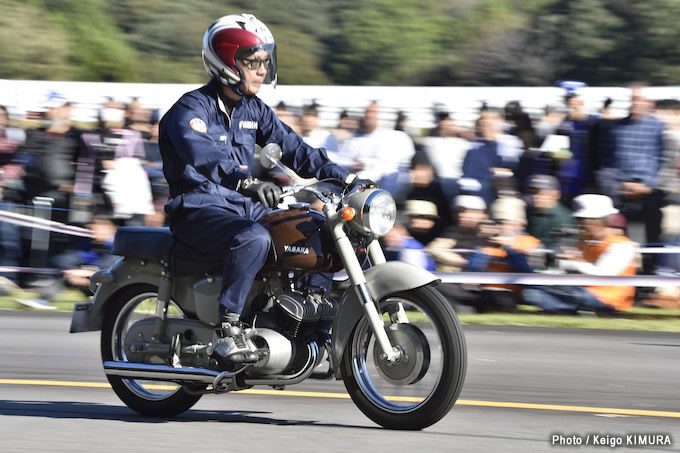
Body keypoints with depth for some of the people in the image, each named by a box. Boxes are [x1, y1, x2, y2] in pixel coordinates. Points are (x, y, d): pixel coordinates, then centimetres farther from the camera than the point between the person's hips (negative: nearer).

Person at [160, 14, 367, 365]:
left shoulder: (254, 111, 13)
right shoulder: (191, 109, -13)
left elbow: (292, 148, 12)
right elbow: (200, 155, -32)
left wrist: (344, 178, 0)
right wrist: (246, 181, -49)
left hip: (246, 208, 8)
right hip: (199, 211, -8)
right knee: (254, 239, -37)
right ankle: (228, 329, -33)